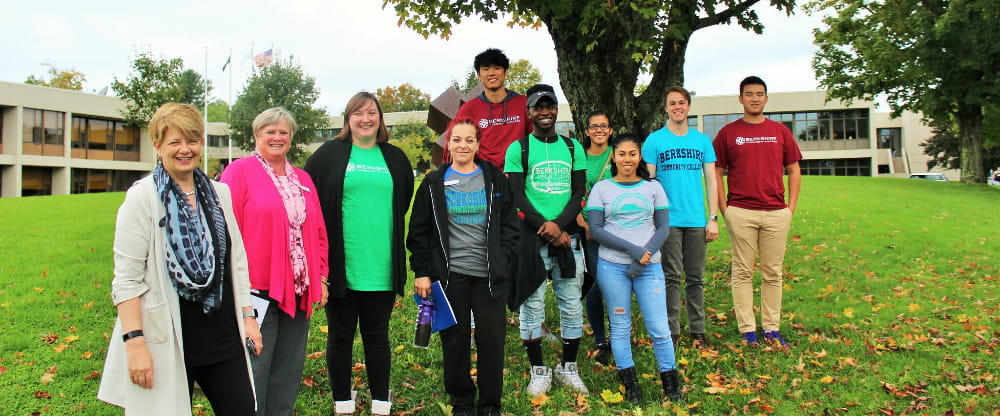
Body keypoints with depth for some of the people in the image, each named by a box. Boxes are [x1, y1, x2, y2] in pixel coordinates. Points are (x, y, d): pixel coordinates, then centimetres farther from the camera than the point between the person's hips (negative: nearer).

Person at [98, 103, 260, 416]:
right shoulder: (142, 197, -7)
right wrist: (135, 342, -16)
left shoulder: (219, 193, 8)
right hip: (168, 340, -4)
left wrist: (247, 316, 10)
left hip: (222, 333, 5)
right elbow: (126, 279, -10)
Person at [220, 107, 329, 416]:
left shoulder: (303, 180, 15)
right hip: (257, 289, -5)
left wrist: (321, 277, 10)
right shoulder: (239, 172, -2)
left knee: (289, 372, 13)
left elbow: (319, 232, 16)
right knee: (254, 370, 1)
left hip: (298, 291, 6)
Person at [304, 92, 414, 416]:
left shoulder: (395, 158, 10)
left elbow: (404, 204, 21)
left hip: (381, 267, 2)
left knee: (377, 336, 11)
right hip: (340, 265, -2)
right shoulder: (329, 154, 2)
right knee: (341, 336, 10)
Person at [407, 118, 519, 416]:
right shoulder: (434, 183, 6)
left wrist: (502, 261, -3)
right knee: (454, 341, 6)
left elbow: (510, 225, 8)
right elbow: (419, 232, 5)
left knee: (492, 340, 3)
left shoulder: (495, 179, 6)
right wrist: (421, 272, -1)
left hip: (490, 276, 0)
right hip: (450, 275, 0)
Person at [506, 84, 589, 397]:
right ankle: (539, 371, 16)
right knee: (532, 306, 2)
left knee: (572, 306, 7)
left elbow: (578, 192, 5)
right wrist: (549, 230, -13)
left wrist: (559, 224, -12)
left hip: (568, 236, 3)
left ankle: (569, 368, 22)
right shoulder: (518, 149, 2)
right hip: (531, 237, -3)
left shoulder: (573, 147, 11)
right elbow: (518, 197, -4)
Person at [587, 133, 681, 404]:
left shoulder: (653, 188, 9)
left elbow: (663, 228, 5)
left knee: (659, 328, -1)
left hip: (649, 267, 1)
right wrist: (633, 249, -13)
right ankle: (630, 387, 16)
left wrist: (644, 255, -10)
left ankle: (671, 385, 14)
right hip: (612, 267, 0)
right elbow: (596, 230, -4)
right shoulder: (601, 189, 4)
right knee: (620, 328, 5)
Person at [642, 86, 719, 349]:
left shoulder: (702, 140, 10)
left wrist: (713, 218, 3)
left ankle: (697, 330, 18)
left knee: (696, 277, 9)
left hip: (697, 220, 3)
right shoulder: (654, 140, 1)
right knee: (671, 277, 1)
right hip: (667, 219, -3)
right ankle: (671, 331, 11)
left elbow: (711, 181, 10)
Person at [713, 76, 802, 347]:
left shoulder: (780, 131, 11)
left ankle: (772, 329, 16)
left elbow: (794, 170, 14)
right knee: (743, 272, 1)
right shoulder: (728, 132, 4)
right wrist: (724, 210, -3)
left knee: (773, 273, 7)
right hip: (740, 213, -2)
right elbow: (716, 172, 4)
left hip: (777, 213, 2)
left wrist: (791, 207, 4)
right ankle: (747, 330, 9)